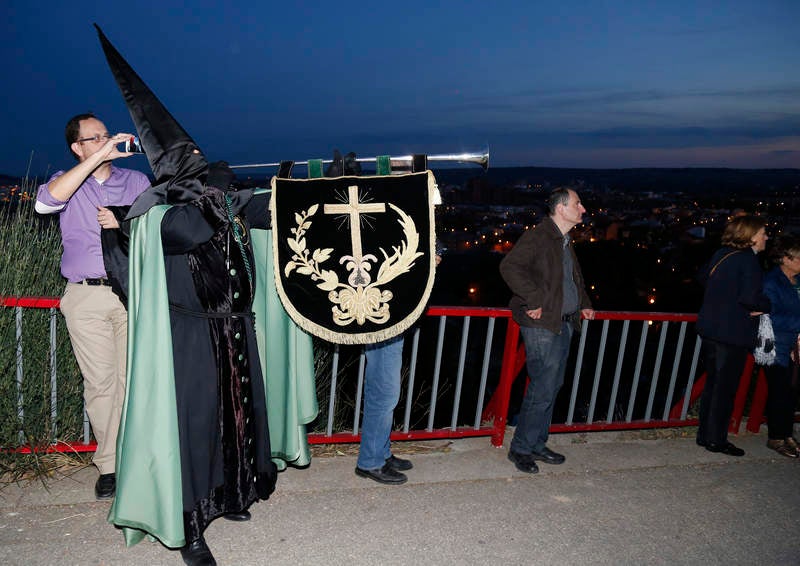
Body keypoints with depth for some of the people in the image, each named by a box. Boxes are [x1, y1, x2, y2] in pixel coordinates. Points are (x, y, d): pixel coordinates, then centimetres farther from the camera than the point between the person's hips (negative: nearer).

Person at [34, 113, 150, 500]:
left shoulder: (136, 181, 14)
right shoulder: (69, 182, 11)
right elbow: (45, 202, -13)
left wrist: (122, 226, -9)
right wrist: (97, 158, -16)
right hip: (86, 297, 0)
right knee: (100, 382, 0)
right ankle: (108, 464, 11)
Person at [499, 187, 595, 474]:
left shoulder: (565, 242, 18)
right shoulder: (537, 237, -12)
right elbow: (509, 266, -25)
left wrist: (584, 304, 21)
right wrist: (533, 301, -24)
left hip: (564, 324, 9)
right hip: (542, 324, -9)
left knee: (551, 386, 14)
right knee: (543, 389, -7)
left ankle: (537, 444, 27)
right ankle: (520, 448, 8)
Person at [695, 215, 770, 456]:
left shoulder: (720, 254, 8)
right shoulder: (748, 260, -16)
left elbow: (703, 277, 24)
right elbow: (750, 298, -24)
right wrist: (767, 306, -5)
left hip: (710, 329, 8)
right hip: (733, 334, -8)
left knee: (712, 382, 17)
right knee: (725, 387, 3)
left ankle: (705, 434, 24)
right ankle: (716, 439, 11)